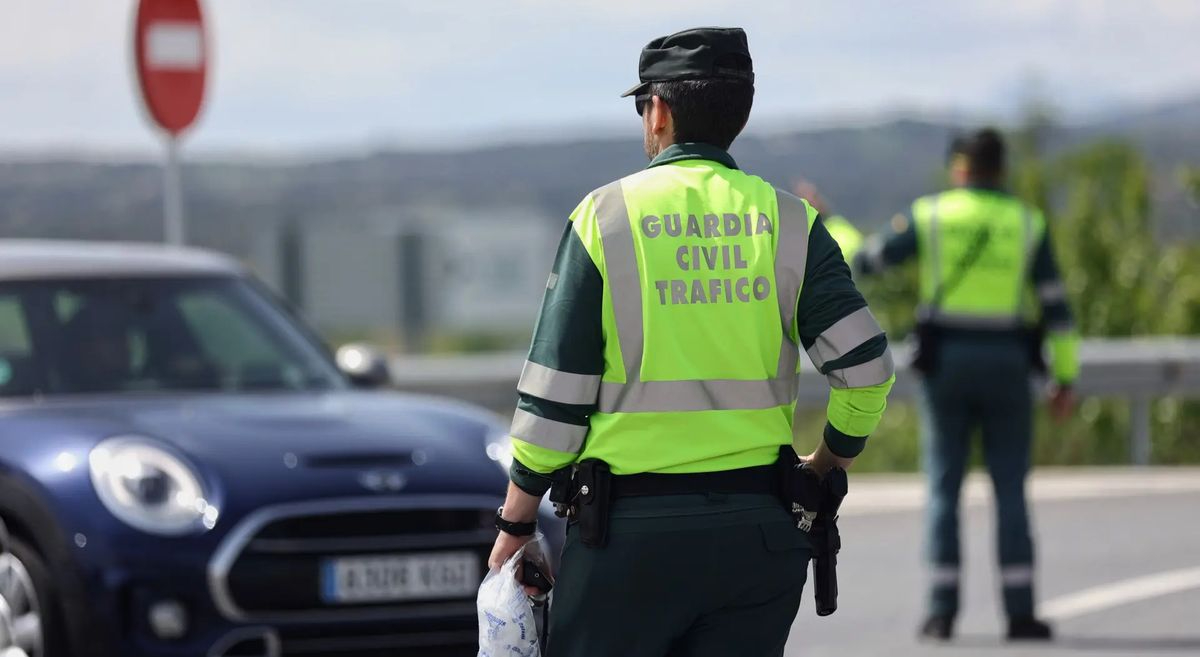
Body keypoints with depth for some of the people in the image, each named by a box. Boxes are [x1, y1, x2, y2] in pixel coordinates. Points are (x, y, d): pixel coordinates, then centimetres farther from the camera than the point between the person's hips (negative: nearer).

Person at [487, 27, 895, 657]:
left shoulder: (605, 216, -2)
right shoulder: (787, 222, 4)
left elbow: (553, 396, -3)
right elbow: (865, 367, -4)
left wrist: (516, 523, 6)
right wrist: (828, 462, 15)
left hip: (630, 532, -2)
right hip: (757, 533, 3)